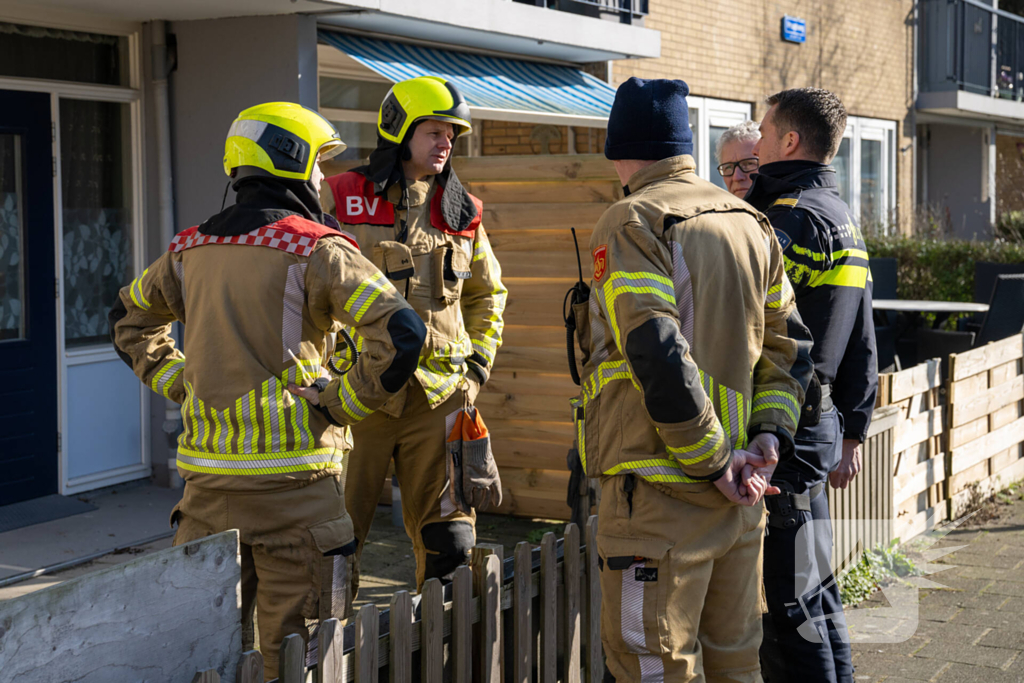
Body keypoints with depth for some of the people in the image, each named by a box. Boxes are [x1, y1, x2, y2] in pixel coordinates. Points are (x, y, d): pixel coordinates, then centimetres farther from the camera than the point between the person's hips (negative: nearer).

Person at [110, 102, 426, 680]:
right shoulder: (318, 252, -9)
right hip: (290, 475, -5)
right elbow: (402, 334, -18)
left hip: (206, 473, 6)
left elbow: (131, 318, 26)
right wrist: (343, 403, -7)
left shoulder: (190, 249, 9)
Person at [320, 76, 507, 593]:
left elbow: (487, 293, 24)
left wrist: (477, 366, 14)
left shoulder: (463, 212, 11)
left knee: (449, 543, 5)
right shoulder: (341, 199, -1)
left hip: (439, 395, 3)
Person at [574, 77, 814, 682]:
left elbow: (658, 355, -22)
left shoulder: (632, 223, -11)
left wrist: (714, 461, -15)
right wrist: (769, 436, 2)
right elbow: (789, 346, 12)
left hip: (660, 488, -7)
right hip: (739, 495, 7)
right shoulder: (752, 224, 14)